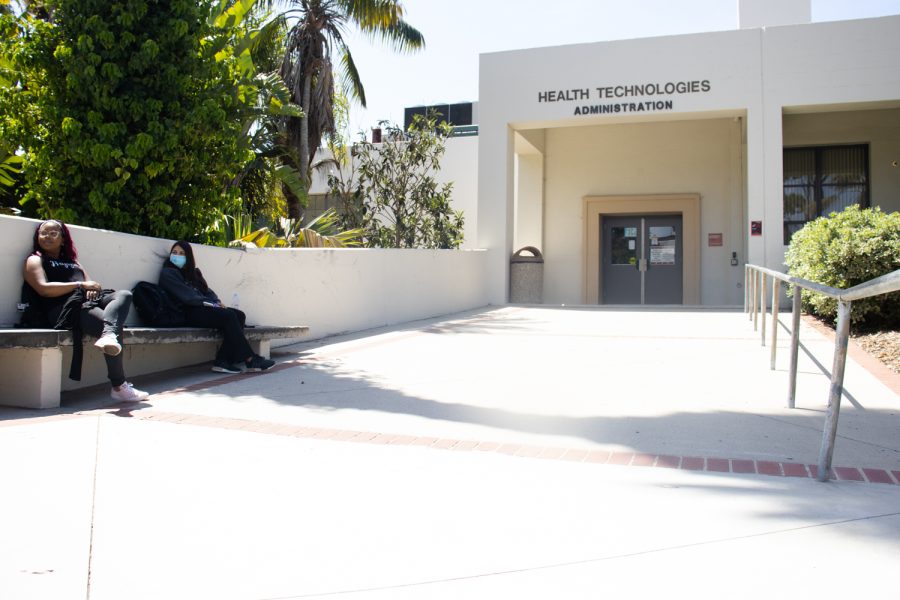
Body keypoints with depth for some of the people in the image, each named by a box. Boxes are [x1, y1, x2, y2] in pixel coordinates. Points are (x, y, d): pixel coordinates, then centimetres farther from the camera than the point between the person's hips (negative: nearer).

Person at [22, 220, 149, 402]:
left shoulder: (73, 262, 36)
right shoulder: (35, 260, 17)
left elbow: (91, 284, 24)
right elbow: (44, 289, -3)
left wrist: (93, 289, -2)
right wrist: (80, 285, -6)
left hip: (89, 302, 7)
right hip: (63, 308, -7)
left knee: (124, 294, -23)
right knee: (116, 327, -30)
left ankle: (108, 335, -52)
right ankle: (119, 387, -30)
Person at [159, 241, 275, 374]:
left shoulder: (193, 272, 26)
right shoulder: (167, 273, 3)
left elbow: (207, 291, 18)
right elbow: (187, 296, -9)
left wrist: (217, 302, -4)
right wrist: (210, 303, -13)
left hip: (202, 308, 8)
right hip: (189, 313, -8)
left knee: (239, 315, -17)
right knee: (228, 316, -27)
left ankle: (223, 361, -26)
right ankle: (250, 359, -25)